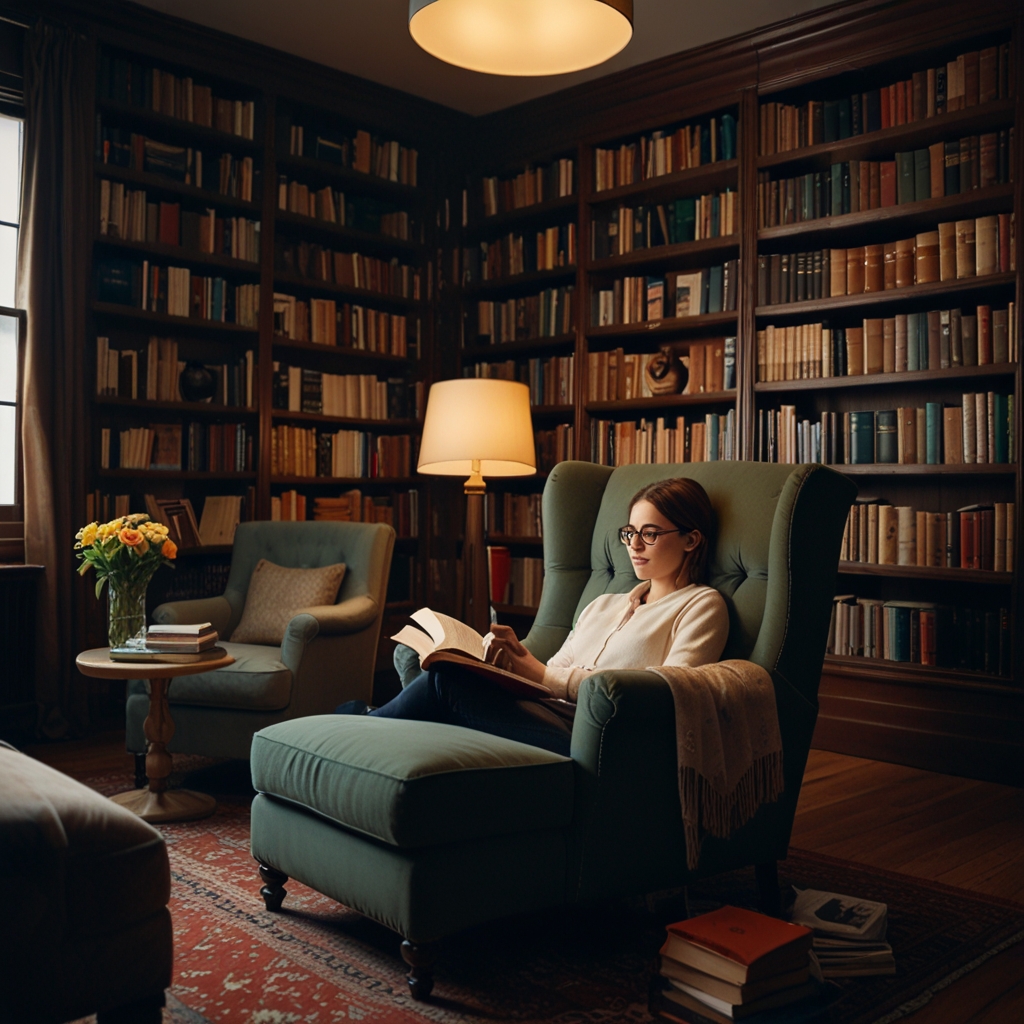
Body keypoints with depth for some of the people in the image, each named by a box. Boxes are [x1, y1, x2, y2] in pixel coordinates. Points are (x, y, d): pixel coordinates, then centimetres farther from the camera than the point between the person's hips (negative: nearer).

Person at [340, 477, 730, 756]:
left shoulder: (702, 605, 9)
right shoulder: (602, 605, 31)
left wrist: (547, 676, -11)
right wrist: (519, 657, -4)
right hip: (550, 716, 6)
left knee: (445, 681, -23)